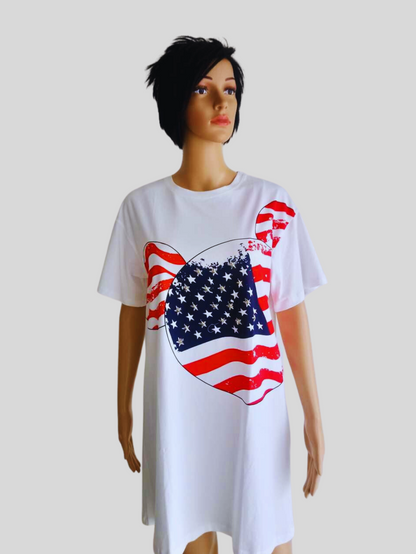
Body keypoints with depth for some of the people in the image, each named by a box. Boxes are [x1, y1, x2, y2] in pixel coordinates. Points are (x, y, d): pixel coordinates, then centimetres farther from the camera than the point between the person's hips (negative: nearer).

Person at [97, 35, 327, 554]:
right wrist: (123, 407, 9)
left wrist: (313, 415, -2)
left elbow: (292, 315, -2)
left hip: (255, 403, 0)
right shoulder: (142, 206, -3)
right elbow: (132, 312, 4)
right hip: (174, 406, 1)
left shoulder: (273, 203, -4)